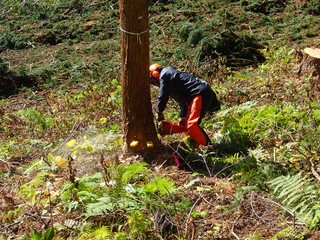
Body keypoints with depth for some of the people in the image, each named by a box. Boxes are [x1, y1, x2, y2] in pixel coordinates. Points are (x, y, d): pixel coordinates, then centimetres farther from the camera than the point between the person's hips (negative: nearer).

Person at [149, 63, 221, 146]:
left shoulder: (164, 75, 0)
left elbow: (163, 96, -4)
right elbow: (182, 100, 29)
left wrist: (160, 112, 11)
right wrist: (183, 117, 24)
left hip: (200, 93, -11)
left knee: (192, 125, -20)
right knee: (186, 125, 14)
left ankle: (208, 146, -22)